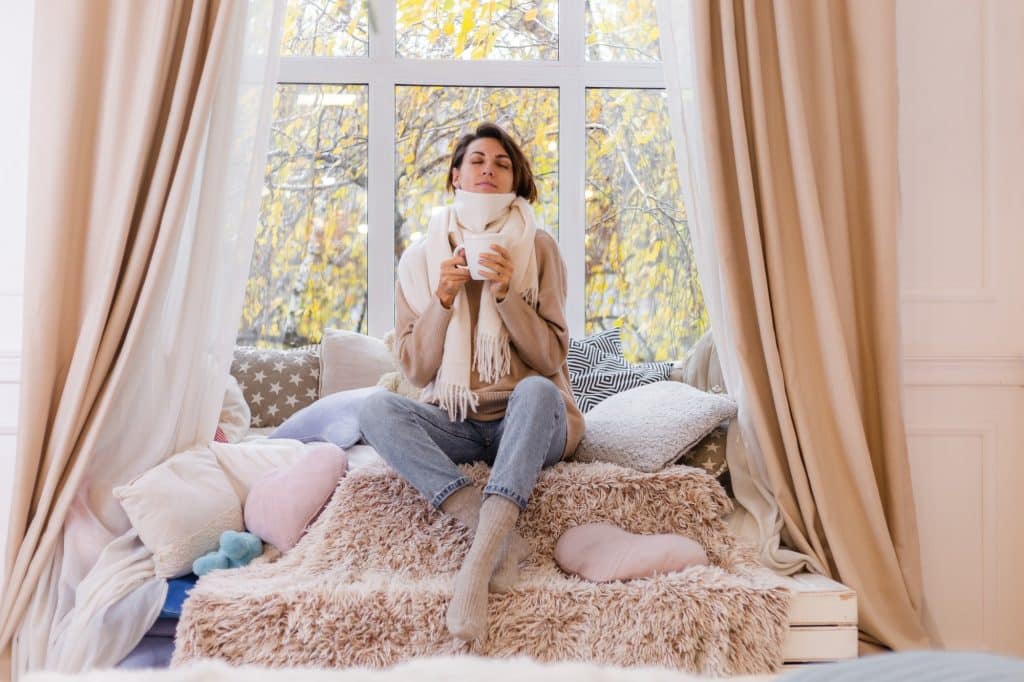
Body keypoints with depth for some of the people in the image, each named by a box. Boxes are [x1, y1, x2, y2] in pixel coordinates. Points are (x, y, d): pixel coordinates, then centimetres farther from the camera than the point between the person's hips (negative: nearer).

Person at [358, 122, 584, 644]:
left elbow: (551, 358, -4)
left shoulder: (538, 248, 2)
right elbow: (416, 369, 2)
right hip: (454, 423, 2)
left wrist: (506, 293, -16)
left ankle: (478, 562, -42)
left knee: (536, 389, -36)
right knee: (376, 408, -26)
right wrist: (443, 299, -12)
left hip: (527, 422, -2)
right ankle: (502, 536, -33)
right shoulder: (421, 256, 6)